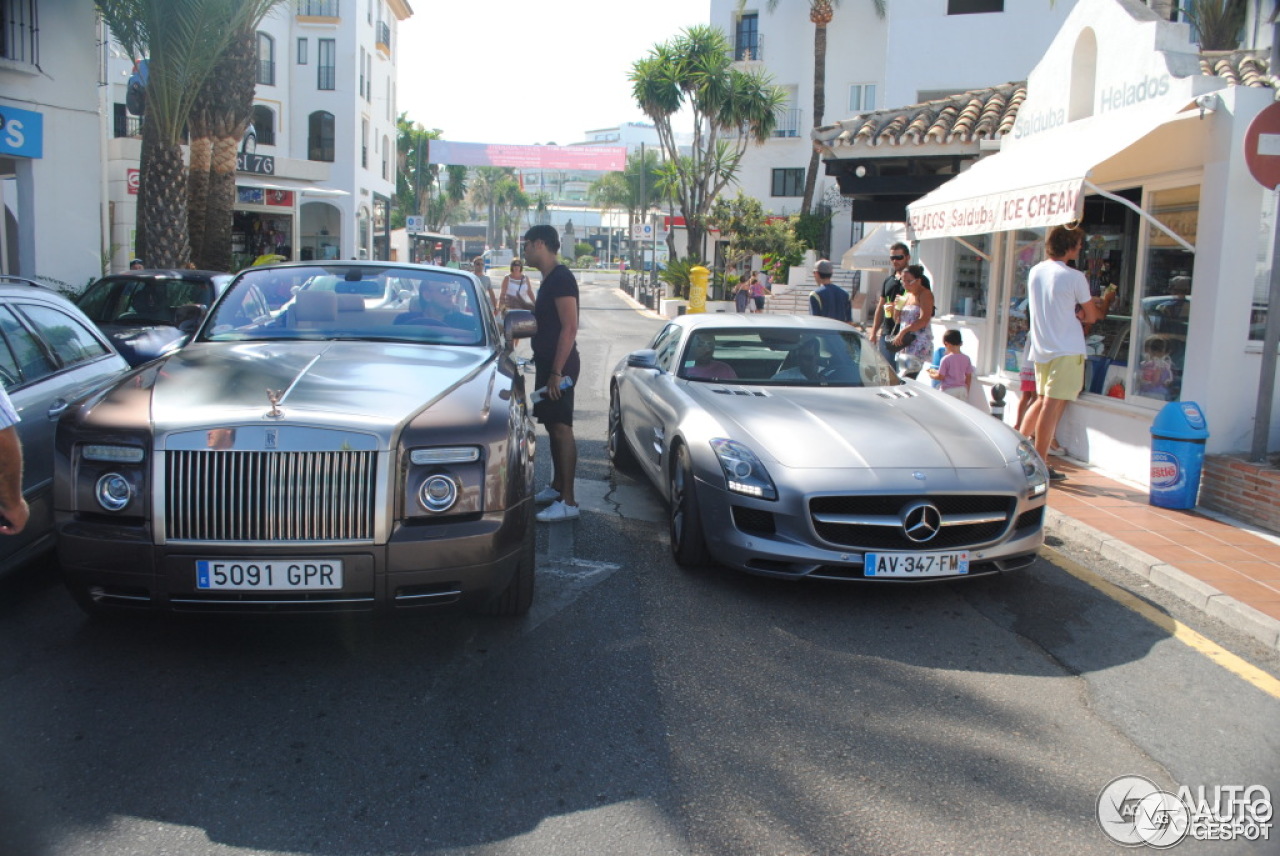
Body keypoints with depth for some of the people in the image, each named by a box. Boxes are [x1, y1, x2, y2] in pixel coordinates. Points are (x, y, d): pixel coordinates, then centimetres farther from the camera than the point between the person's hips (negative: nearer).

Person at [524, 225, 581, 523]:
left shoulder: (560, 278, -16)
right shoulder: (549, 279, 16)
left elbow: (569, 327, -23)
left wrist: (556, 371, -25)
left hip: (559, 365, -10)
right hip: (547, 363, 10)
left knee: (561, 428, -10)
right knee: (553, 426, 16)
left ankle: (568, 502, -10)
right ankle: (556, 487, 27)